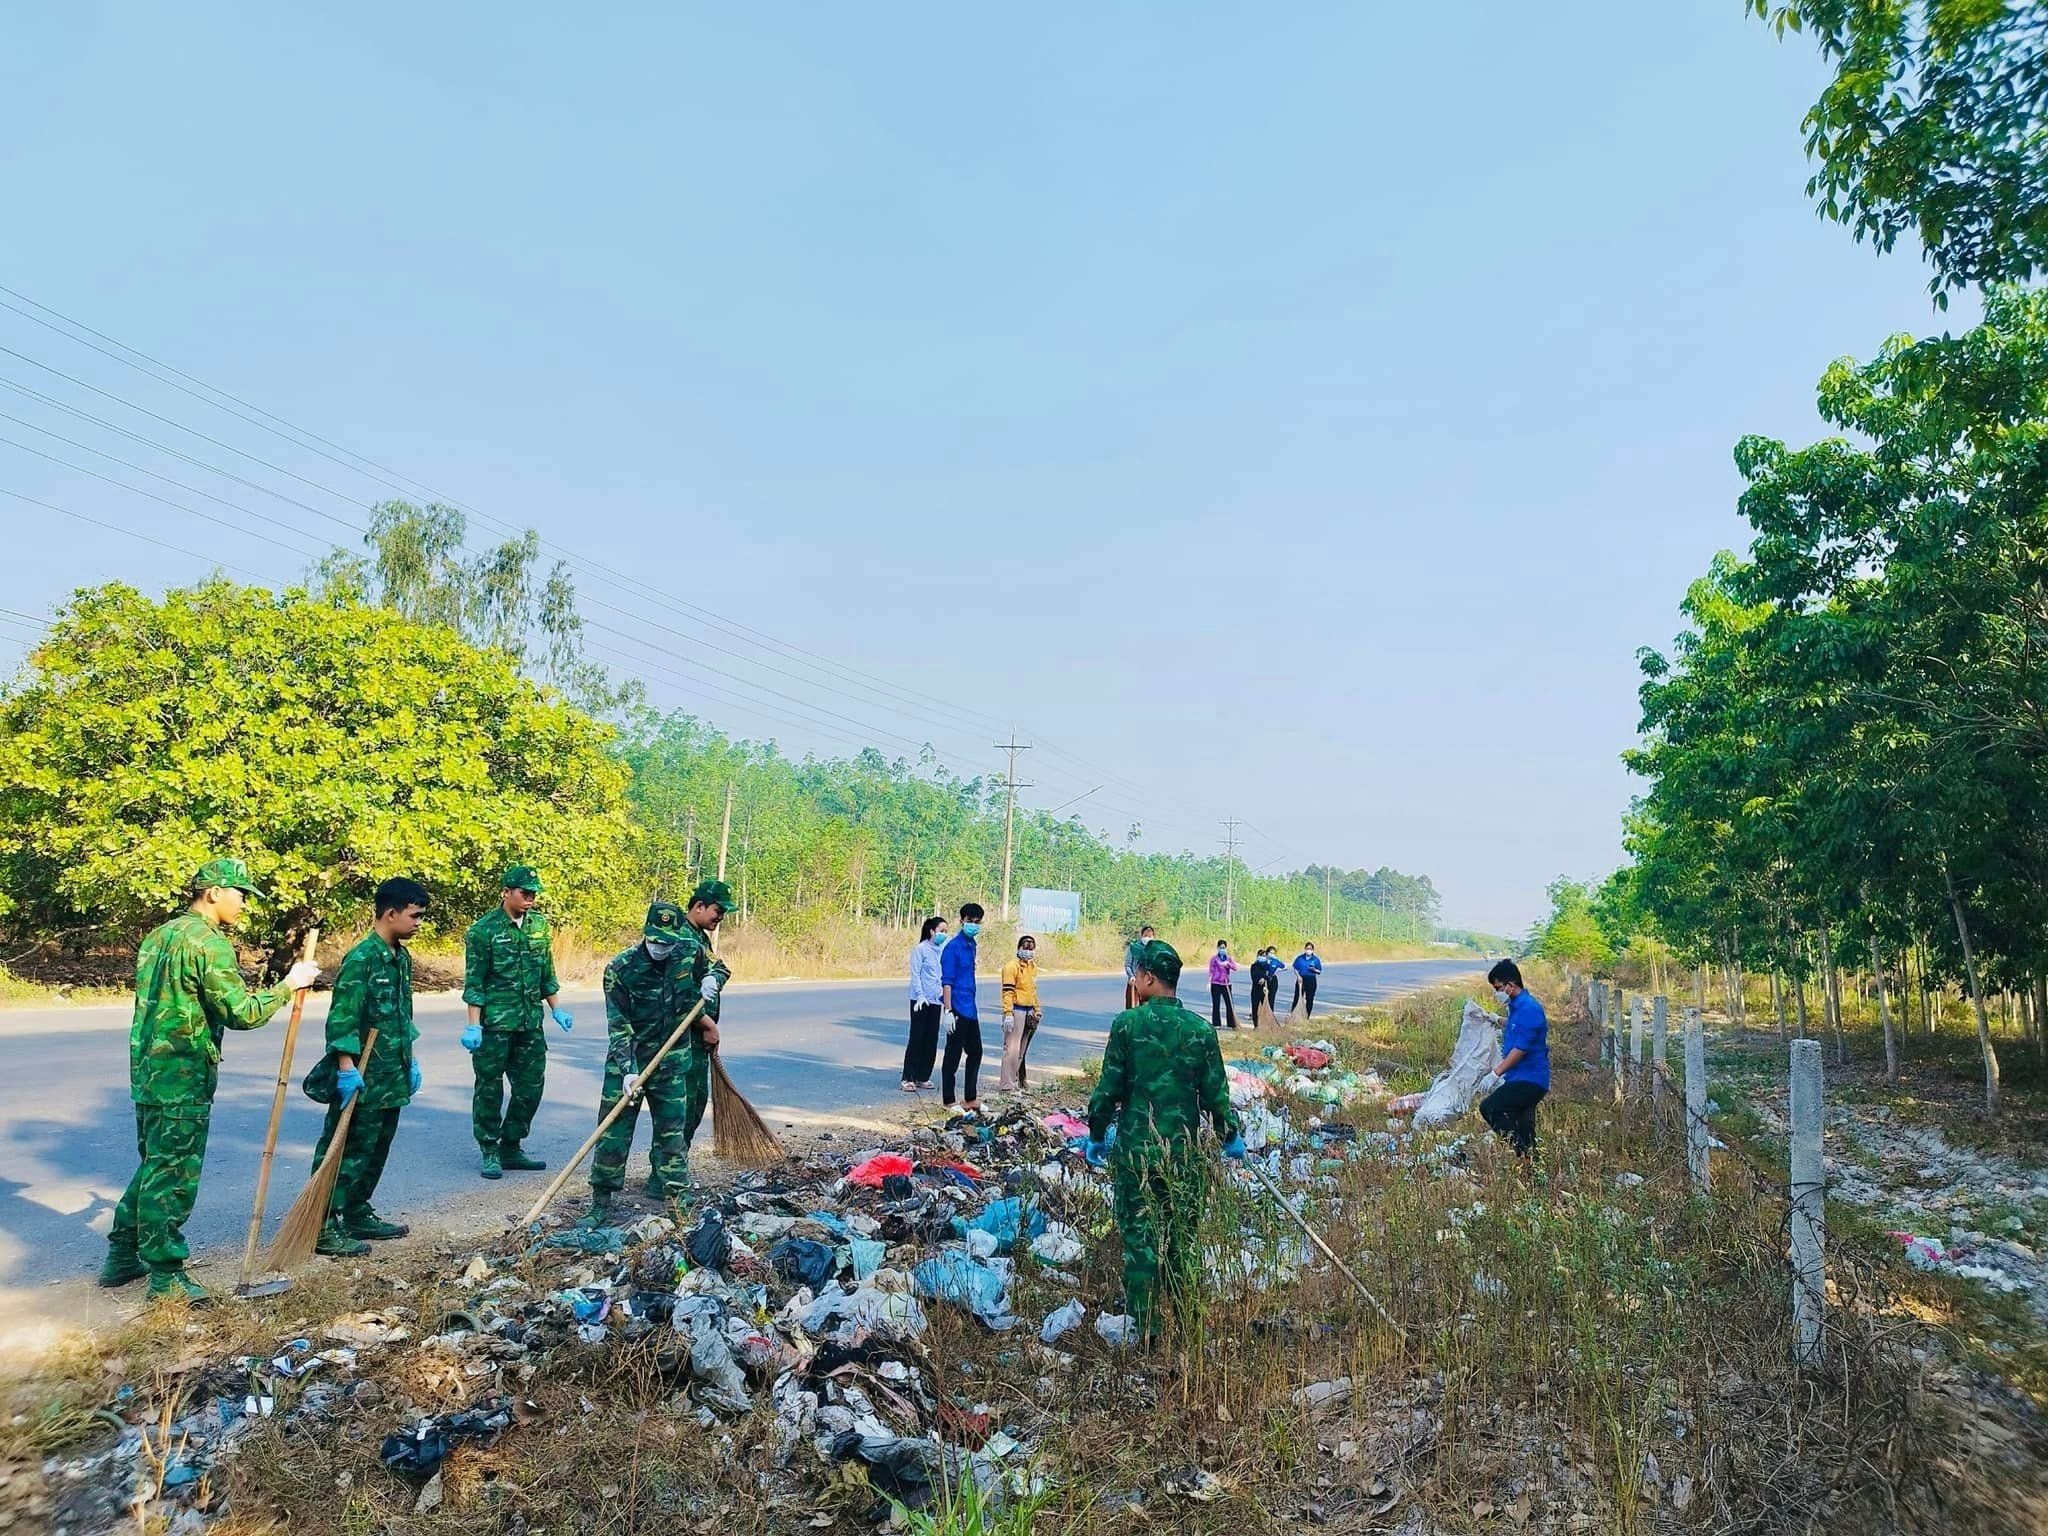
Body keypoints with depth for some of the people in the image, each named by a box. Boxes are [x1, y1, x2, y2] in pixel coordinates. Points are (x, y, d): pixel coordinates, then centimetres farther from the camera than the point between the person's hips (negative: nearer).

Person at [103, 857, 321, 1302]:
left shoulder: (160, 936, 14)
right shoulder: (209, 942, -16)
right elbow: (241, 1013, -19)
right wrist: (287, 986, -9)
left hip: (149, 1070, 9)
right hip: (184, 1079, -9)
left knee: (155, 1165, 21)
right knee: (173, 1175, -2)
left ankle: (122, 1255, 29)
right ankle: (166, 1275, 5)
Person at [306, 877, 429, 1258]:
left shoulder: (401, 957, 11)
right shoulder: (361, 959, -17)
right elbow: (341, 1018, -20)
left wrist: (409, 1059, 20)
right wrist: (346, 1068, -22)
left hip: (391, 1076, 9)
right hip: (362, 1078, -9)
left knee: (376, 1150, 16)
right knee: (345, 1151, -3)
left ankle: (357, 1215, 28)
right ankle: (323, 1227, 5)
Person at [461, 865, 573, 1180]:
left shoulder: (540, 924, 7)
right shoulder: (483, 929, -8)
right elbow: (474, 984, -7)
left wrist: (557, 1009, 14)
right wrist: (474, 1026, -11)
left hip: (531, 1023, 5)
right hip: (495, 1024, -5)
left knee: (530, 1087, 8)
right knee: (490, 1089, 4)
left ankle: (510, 1148, 22)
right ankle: (490, 1153, 16)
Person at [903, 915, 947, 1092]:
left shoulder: (943, 950, 9)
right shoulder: (921, 949, -7)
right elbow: (915, 974, -10)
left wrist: (945, 993, 2)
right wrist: (920, 995, -16)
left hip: (935, 1001, 6)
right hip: (921, 1001, -6)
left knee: (931, 1040, 8)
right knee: (917, 1039, -4)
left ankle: (923, 1077, 17)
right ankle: (908, 1078, 0)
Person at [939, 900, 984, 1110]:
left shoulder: (971, 945, 12)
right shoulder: (953, 947, -14)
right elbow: (947, 981, -17)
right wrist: (948, 1011, -21)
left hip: (970, 1010, 9)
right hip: (958, 1010, -9)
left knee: (975, 1052, 14)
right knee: (953, 1055, -1)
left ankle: (970, 1099, 24)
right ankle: (948, 1101, 8)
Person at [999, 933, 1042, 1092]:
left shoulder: (1033, 967, 15)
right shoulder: (1012, 966, -11)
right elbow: (1007, 992, -17)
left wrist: (1037, 1011, 23)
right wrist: (1008, 1014, -23)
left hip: (1028, 1012, 8)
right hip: (1016, 1010, -8)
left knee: (1022, 1050, 15)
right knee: (1012, 1048, -9)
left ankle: (1018, 1080, 24)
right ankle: (1007, 1085, -7)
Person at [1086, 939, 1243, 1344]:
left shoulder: (1128, 1023, -9)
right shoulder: (1200, 1029, -3)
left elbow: (1109, 1088, -6)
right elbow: (1215, 1092, 1)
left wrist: (1096, 1135, 8)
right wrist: (1230, 1136, 17)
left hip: (1135, 1149, -2)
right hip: (1183, 1152, 2)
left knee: (1138, 1235, 7)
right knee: (1183, 1236, 14)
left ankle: (1144, 1326, 11)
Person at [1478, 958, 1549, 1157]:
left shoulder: (1528, 1008, -17)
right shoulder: (1517, 1007, 14)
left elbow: (1520, 1049, -21)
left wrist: (1495, 1074, -20)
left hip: (1528, 1080, -10)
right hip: (1525, 1079, 10)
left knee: (1489, 1108, -20)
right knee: (1522, 1130, 12)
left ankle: (1525, 1153, -16)